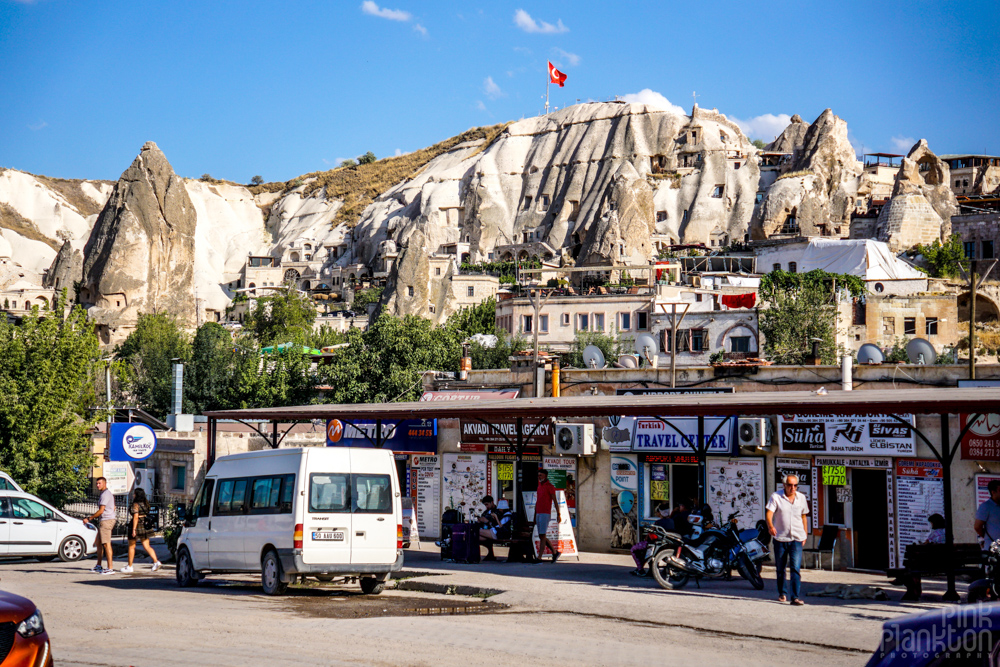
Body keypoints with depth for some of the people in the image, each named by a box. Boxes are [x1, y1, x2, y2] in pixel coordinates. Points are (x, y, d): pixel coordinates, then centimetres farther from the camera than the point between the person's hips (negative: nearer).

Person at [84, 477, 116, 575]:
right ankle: (98, 566, 22)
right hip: (104, 521, 11)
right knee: (99, 543, 16)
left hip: (106, 521, -11)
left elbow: (101, 511, -20)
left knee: (106, 544, -11)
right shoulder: (108, 493, 18)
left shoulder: (105, 494, -15)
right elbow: (113, 508, 27)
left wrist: (89, 518, -12)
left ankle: (110, 568, -13)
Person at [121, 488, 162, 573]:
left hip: (136, 525, -7)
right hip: (145, 526, 7)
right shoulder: (145, 504, 11)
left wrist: (133, 529, -20)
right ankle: (156, 562, -13)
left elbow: (135, 517, -18)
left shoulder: (135, 504, -12)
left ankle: (129, 567, 13)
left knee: (131, 547, 6)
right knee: (147, 546, 4)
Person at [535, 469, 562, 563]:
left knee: (542, 536, -10)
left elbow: (555, 501, -9)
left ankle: (539, 558, -11)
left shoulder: (550, 486, -6)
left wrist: (558, 514, -14)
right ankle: (555, 552, 22)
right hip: (538, 514, 9)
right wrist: (535, 517, 22)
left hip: (545, 514, -9)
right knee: (542, 537, 10)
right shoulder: (539, 486, 18)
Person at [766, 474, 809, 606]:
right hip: (780, 538, -1)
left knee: (796, 568, -12)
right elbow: (769, 513, -14)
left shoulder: (801, 498, 7)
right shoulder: (776, 496, -3)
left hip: (797, 539, 1)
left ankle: (795, 597, -15)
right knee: (780, 568, 11)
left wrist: (805, 534, 17)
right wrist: (770, 526, -33)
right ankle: (781, 593, 30)